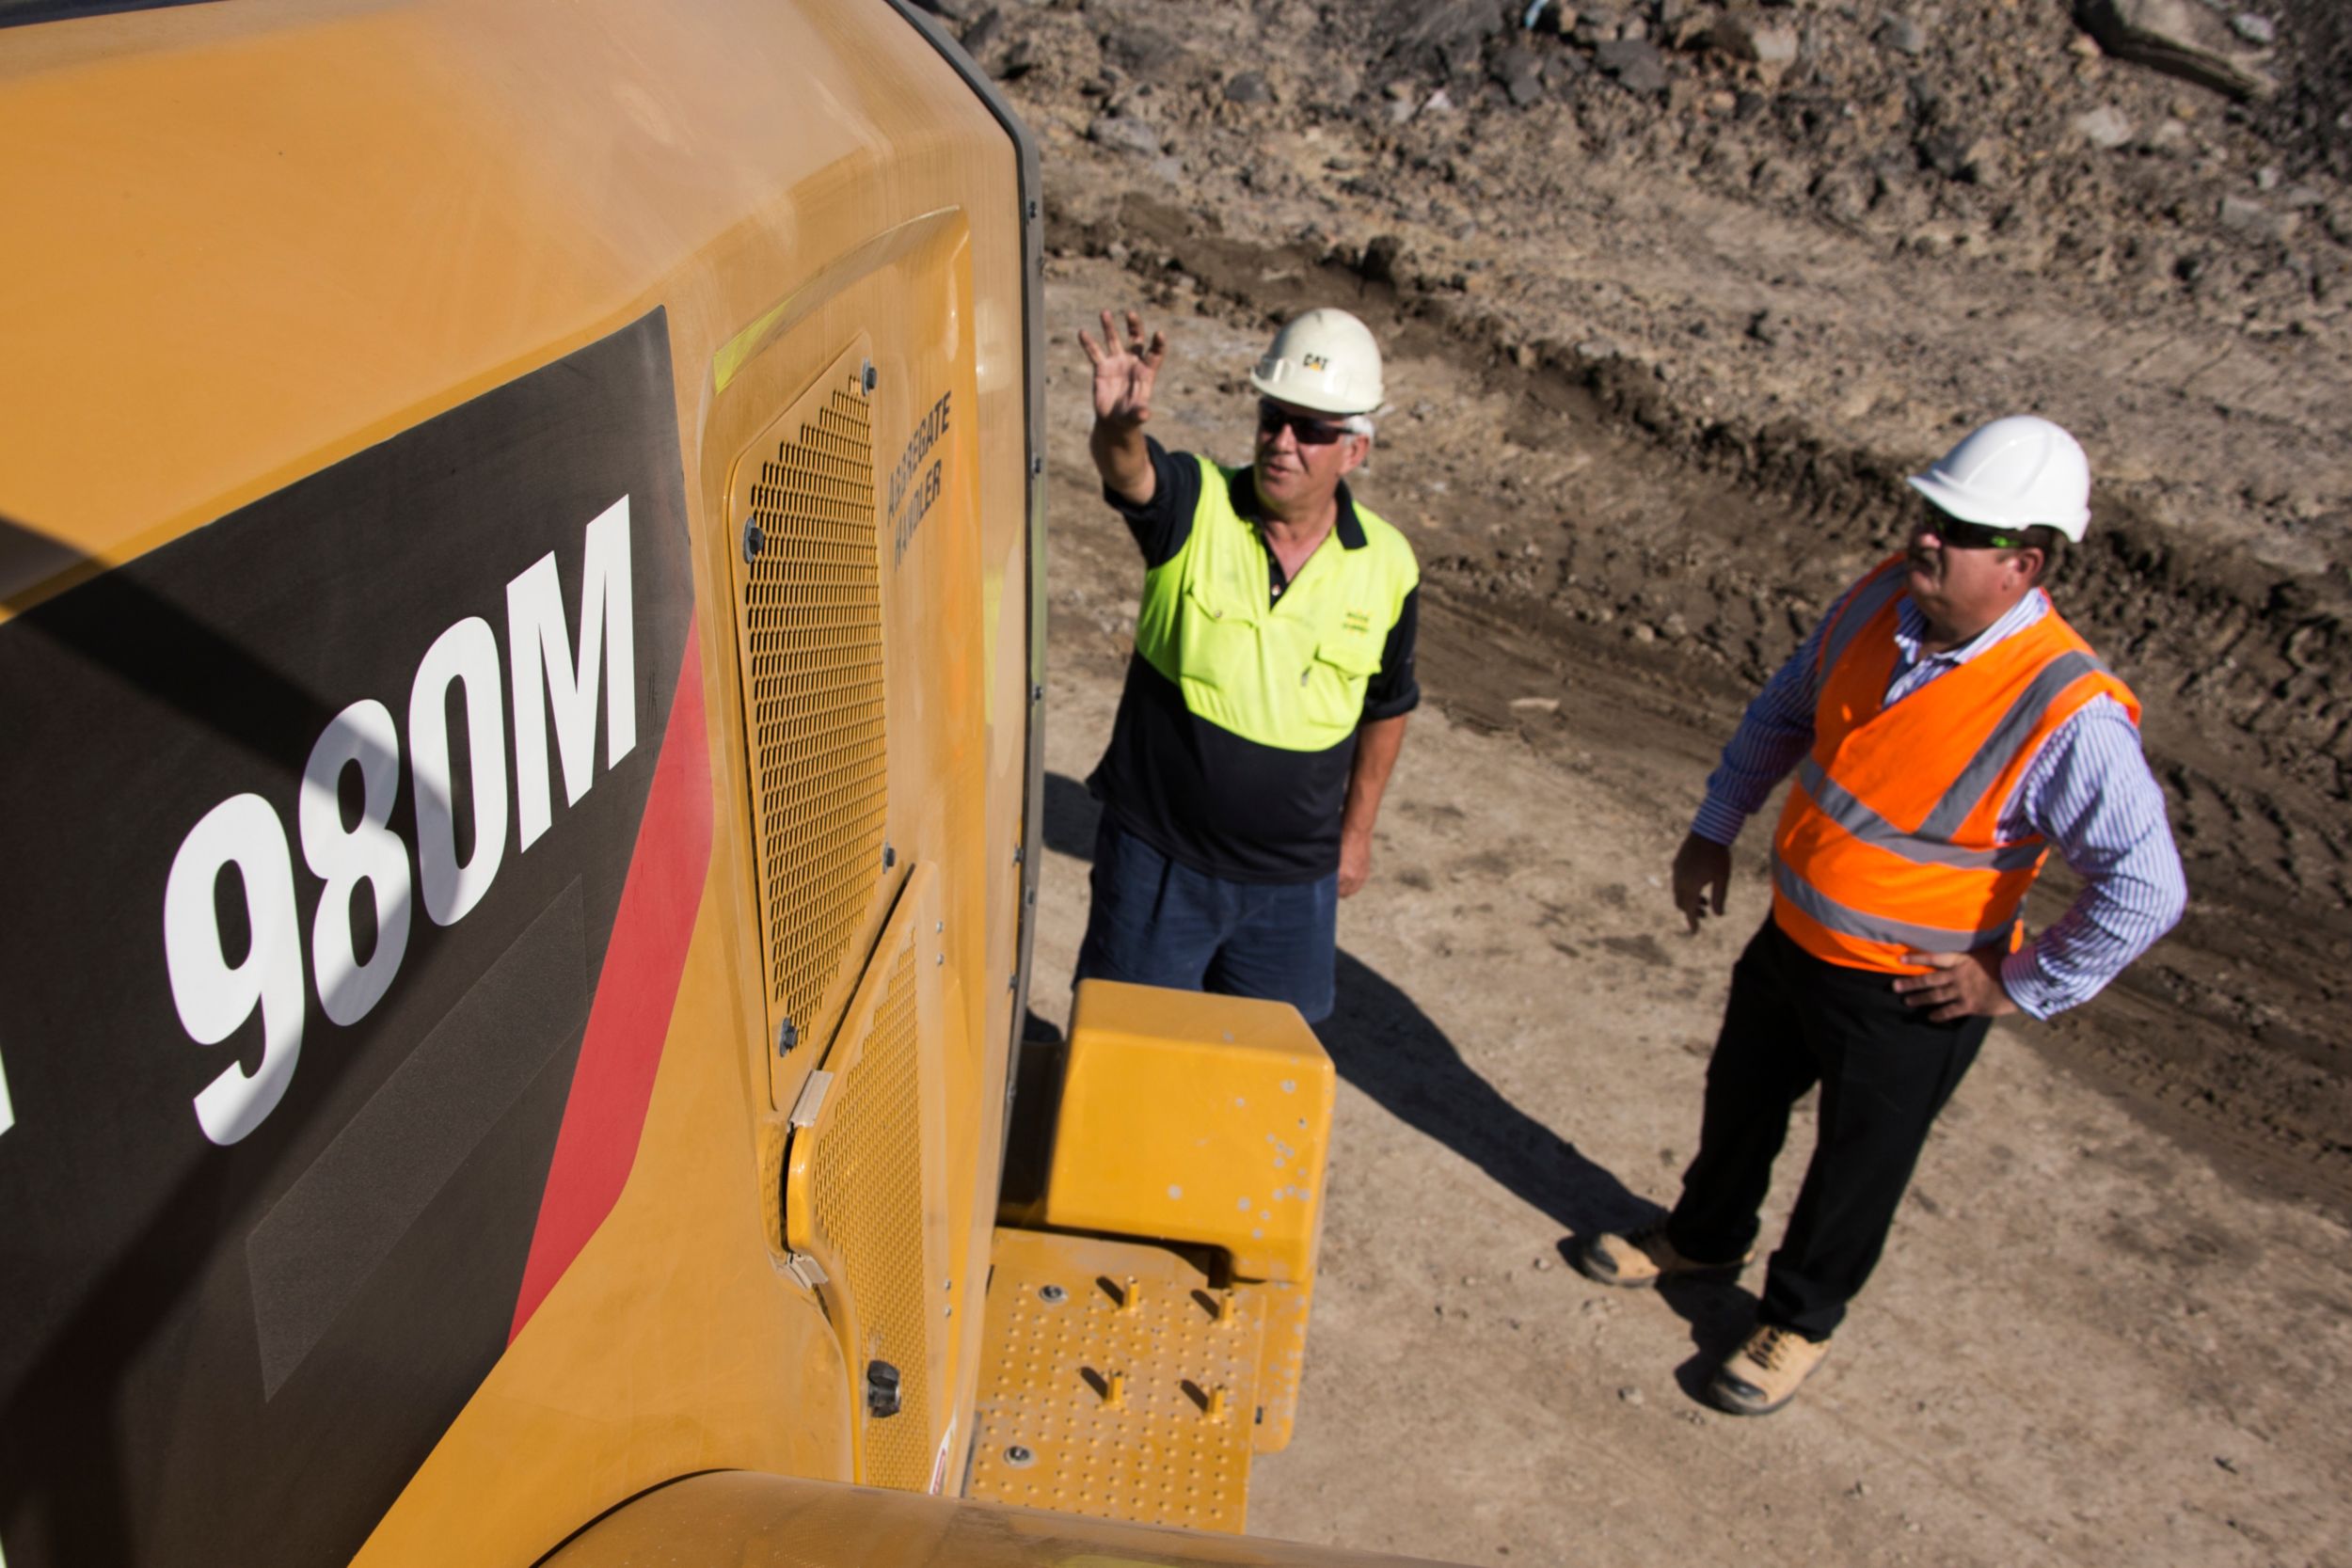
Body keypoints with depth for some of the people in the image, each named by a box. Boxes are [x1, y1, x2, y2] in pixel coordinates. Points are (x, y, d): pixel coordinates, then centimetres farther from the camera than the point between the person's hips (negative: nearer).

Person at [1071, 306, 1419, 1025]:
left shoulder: (1387, 567, -6)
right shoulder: (1195, 505, -12)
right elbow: (1128, 470, -36)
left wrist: (1356, 831, 13)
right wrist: (1118, 425, -58)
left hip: (1293, 879, 2)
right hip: (1156, 856, -1)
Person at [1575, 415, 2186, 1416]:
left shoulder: (2068, 712, -29)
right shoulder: (1883, 600, -10)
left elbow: (2145, 888, -25)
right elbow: (1786, 709, 8)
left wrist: (2020, 986, -17)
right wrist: (1715, 829, 8)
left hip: (1908, 996, -6)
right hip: (1791, 939, 6)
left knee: (1857, 1165, 17)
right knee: (1739, 1099, 27)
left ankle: (1800, 1320, 45)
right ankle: (1703, 1237, 57)